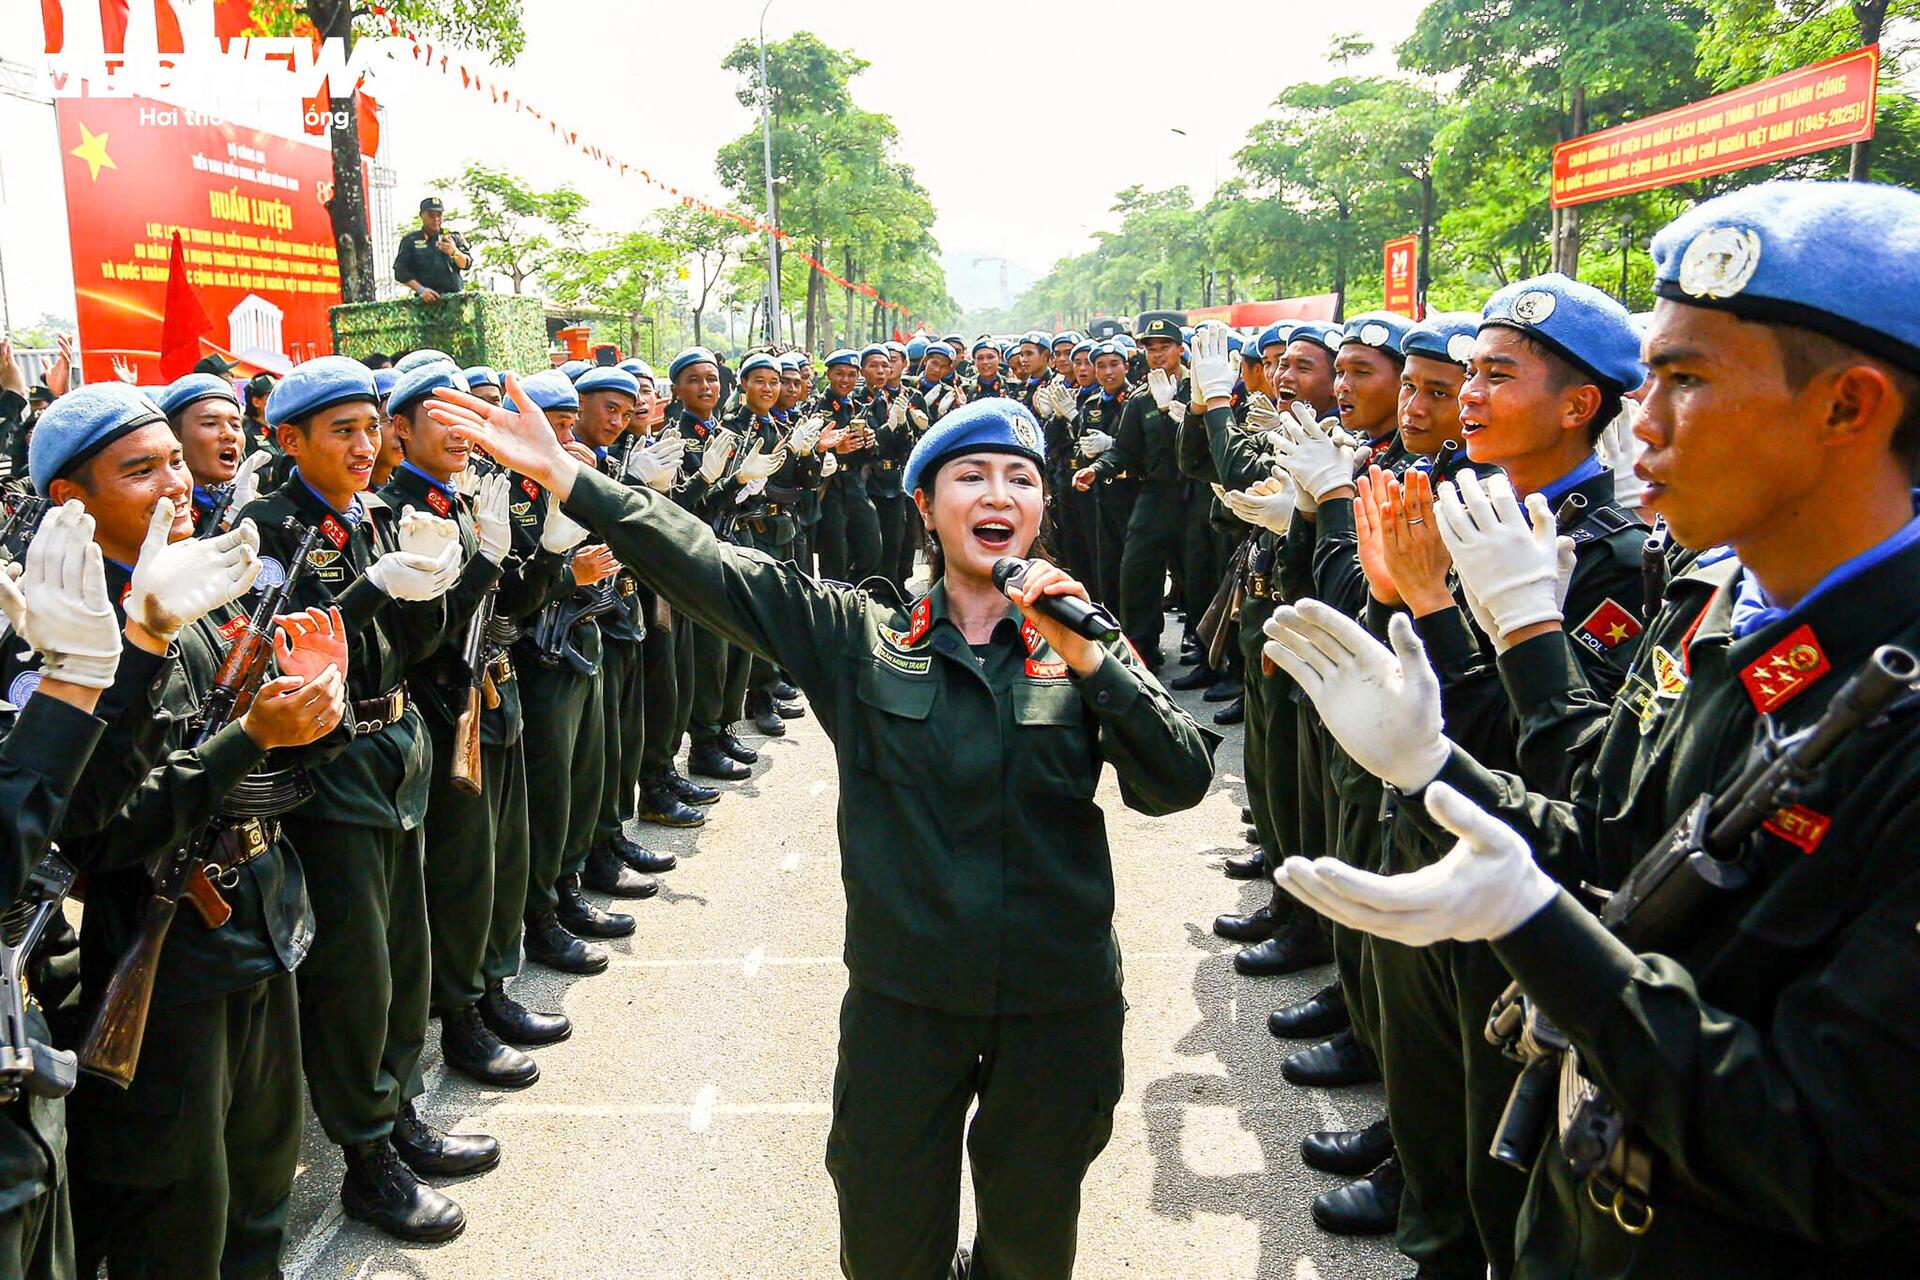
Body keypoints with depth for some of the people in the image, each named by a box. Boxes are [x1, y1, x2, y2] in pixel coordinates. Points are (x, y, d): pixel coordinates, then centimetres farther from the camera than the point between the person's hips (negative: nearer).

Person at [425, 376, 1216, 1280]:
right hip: (902, 999, 0)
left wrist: (1088, 658, -22)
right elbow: (714, 570, -9)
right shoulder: (859, 635, -2)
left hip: (1059, 1005, 1)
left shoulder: (1083, 649, -1)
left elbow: (1179, 783, -11)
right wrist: (564, 477, -15)